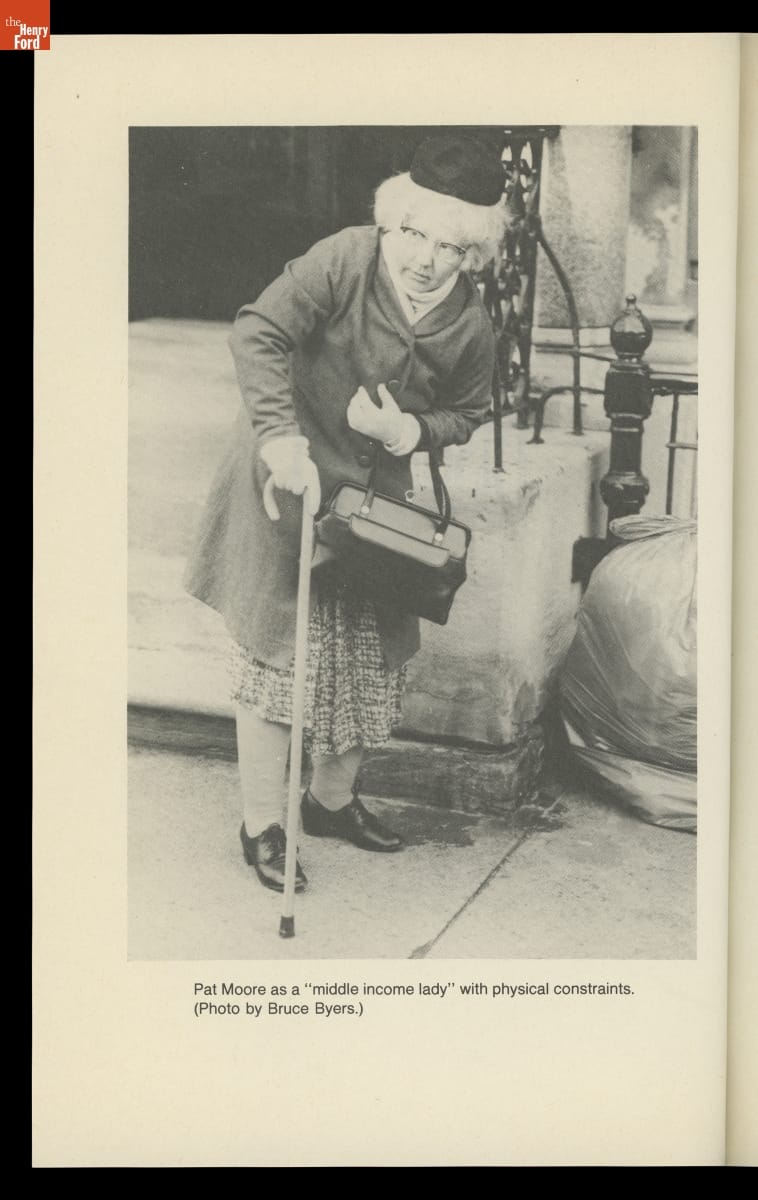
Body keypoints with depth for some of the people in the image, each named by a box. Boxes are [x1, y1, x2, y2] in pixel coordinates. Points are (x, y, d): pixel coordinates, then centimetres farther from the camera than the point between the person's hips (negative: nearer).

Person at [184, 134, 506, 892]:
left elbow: (467, 414, 8)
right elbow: (257, 333, -22)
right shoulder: (346, 260, -18)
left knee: (371, 655, 11)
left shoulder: (470, 327, -6)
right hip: (290, 479, -4)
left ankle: (332, 799, 34)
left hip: (374, 493, 5)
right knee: (275, 653, -2)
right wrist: (282, 437, -29)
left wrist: (410, 428, -13)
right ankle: (262, 826, 12)